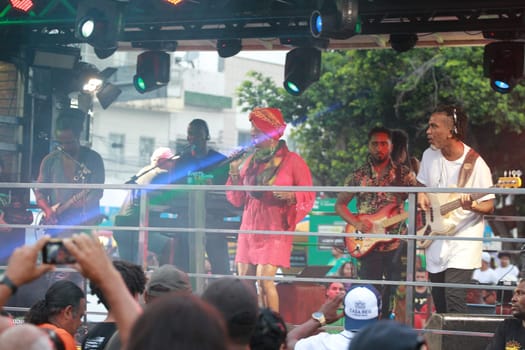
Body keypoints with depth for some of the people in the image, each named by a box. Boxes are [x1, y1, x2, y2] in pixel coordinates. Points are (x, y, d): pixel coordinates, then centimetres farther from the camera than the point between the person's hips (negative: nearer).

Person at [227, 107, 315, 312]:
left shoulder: (292, 161, -1)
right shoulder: (251, 161, 15)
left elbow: (308, 196, -1)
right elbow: (238, 200, 16)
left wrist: (291, 196, -21)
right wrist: (234, 174, 4)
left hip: (275, 228, -6)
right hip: (250, 227, 6)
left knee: (264, 278, -17)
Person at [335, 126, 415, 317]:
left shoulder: (403, 174, 3)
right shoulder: (358, 176, 5)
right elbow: (339, 204, 9)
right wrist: (356, 223, -8)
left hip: (397, 245, -1)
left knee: (397, 294, 1)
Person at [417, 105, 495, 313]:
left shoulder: (475, 164, -15)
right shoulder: (430, 156, 2)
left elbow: (489, 206, -10)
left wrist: (472, 206, -32)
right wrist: (421, 195, -4)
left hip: (463, 243, -6)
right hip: (436, 241, 6)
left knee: (453, 299, -19)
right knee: (439, 304, 11)